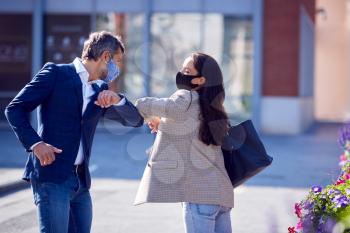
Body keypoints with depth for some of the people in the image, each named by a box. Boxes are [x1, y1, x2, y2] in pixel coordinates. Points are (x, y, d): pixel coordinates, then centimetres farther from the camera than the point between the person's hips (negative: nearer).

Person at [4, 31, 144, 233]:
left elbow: (135, 120, 15)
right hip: (51, 175, -7)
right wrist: (35, 143, -17)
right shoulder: (56, 73, -1)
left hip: (81, 180, 7)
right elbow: (15, 109, -3)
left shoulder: (100, 90, 18)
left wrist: (116, 99, -4)